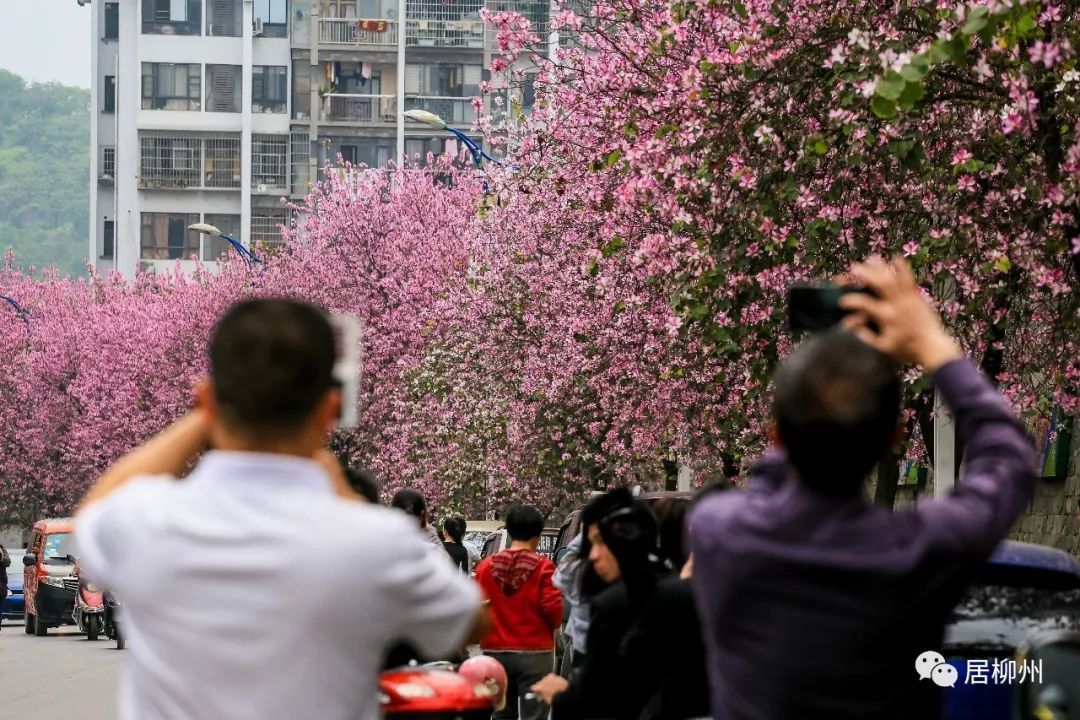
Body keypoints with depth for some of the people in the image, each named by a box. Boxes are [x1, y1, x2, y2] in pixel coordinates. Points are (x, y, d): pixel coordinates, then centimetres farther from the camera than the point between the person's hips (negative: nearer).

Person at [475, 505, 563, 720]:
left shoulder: (486, 566, 2)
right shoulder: (542, 567, -10)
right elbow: (553, 608, -14)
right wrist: (552, 626, 8)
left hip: (495, 652, 4)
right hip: (534, 652, -4)